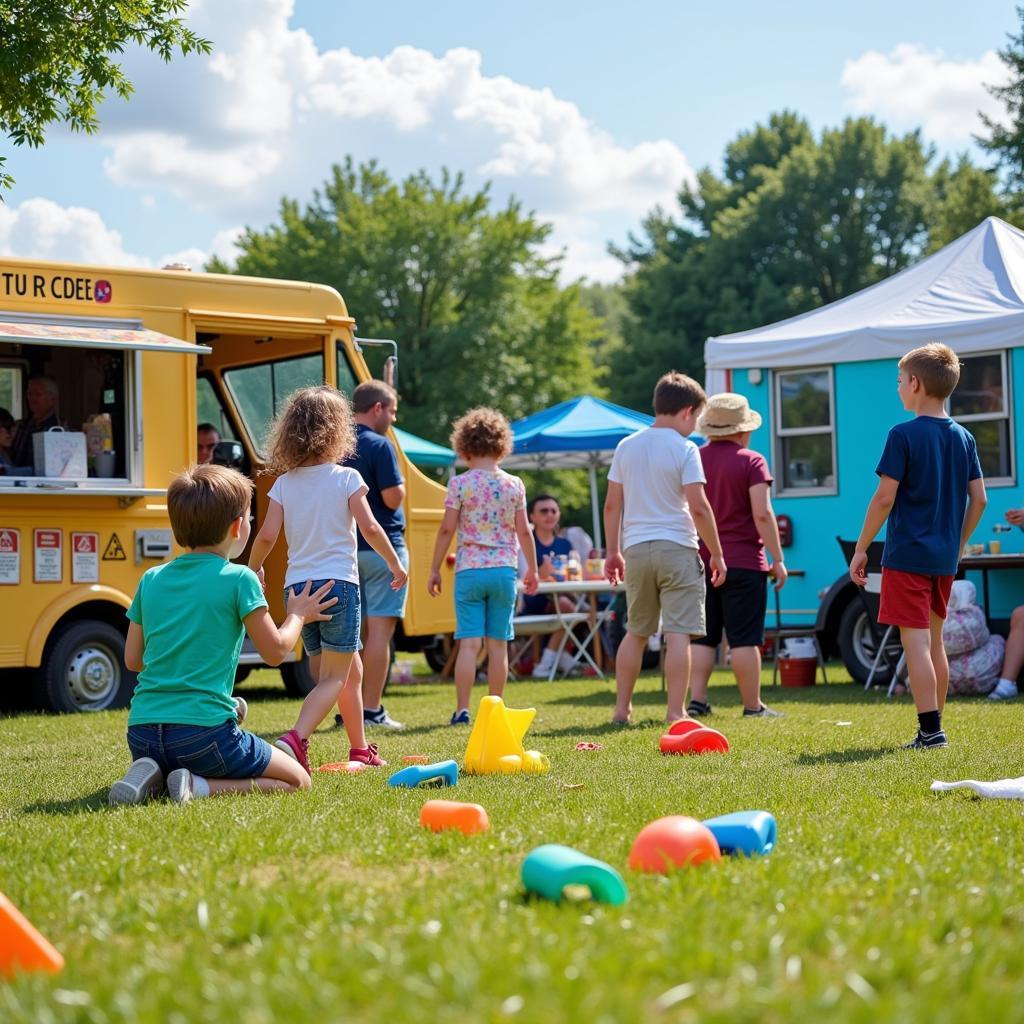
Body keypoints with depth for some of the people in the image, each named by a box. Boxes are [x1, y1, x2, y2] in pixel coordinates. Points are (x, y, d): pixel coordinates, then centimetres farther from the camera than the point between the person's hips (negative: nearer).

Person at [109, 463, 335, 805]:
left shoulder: (151, 580, 10)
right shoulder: (239, 579, -5)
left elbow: (132, 659, 15)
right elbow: (274, 651, 0)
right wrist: (297, 616, 19)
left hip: (141, 735, 6)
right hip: (203, 730, -6)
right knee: (297, 781, 10)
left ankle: (150, 779, 2)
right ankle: (199, 787, -13)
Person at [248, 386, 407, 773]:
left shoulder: (284, 483, 5)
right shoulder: (346, 478, -5)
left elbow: (267, 536, -2)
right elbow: (369, 527, -11)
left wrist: (252, 572, 15)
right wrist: (395, 563, 3)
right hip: (337, 582, -5)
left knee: (350, 670, 18)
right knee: (333, 678, -4)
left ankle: (360, 748, 25)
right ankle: (295, 739, -27)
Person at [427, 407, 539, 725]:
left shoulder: (459, 483, -4)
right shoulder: (514, 485, 3)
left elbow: (447, 529, -4)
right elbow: (523, 531, 6)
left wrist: (435, 569, 5)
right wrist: (532, 569, 17)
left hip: (469, 570, -2)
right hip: (504, 568, 2)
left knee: (469, 642, -2)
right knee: (498, 644, 6)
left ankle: (462, 710, -5)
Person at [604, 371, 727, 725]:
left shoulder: (626, 446, 9)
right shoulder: (684, 449, -7)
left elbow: (612, 505, 10)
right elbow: (698, 507, -12)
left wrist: (613, 552, 18)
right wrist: (717, 553, -5)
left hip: (636, 549, 5)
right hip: (677, 549, -5)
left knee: (636, 632, 16)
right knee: (678, 634, -4)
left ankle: (622, 708, 19)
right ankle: (675, 712, -6)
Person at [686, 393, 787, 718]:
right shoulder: (751, 462, -6)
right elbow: (762, 514, -13)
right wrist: (777, 559, -8)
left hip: (700, 560, 4)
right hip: (743, 562, -4)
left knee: (702, 637, 10)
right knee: (744, 639, -1)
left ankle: (696, 700, 3)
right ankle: (753, 706, 3)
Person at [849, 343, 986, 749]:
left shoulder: (904, 434, -11)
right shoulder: (963, 437, 7)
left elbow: (885, 497, -14)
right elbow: (978, 499, 9)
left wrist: (860, 549, -7)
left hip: (907, 555, -7)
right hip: (944, 557, 7)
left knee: (915, 641, -6)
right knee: (934, 640, 16)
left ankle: (930, 729, -10)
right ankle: (932, 727, 20)